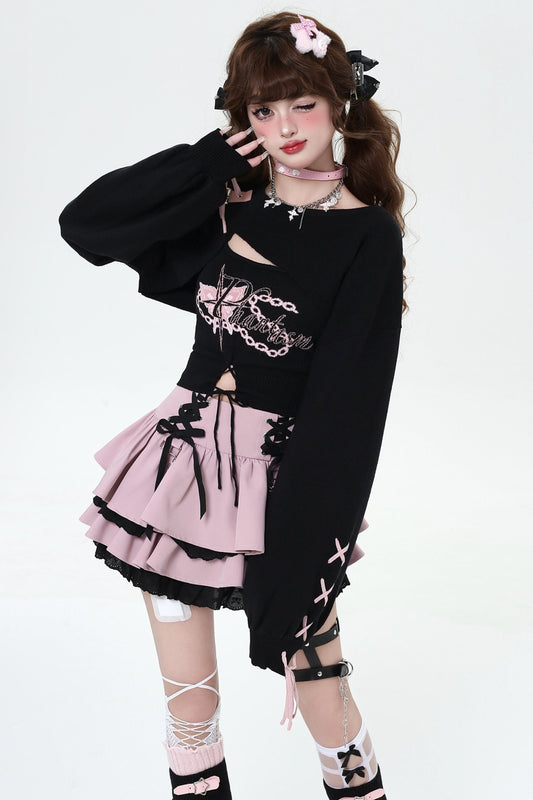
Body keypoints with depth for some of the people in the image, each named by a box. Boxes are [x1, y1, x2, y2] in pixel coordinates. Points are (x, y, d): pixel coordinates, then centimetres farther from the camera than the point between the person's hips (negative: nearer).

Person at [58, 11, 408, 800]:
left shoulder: (367, 235, -6)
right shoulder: (226, 205, 6)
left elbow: (347, 394, -9)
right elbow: (85, 221, 2)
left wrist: (312, 530, -14)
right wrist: (214, 158, -1)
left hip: (289, 471, -4)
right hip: (188, 457, 4)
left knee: (317, 683, 4)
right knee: (187, 701, 12)